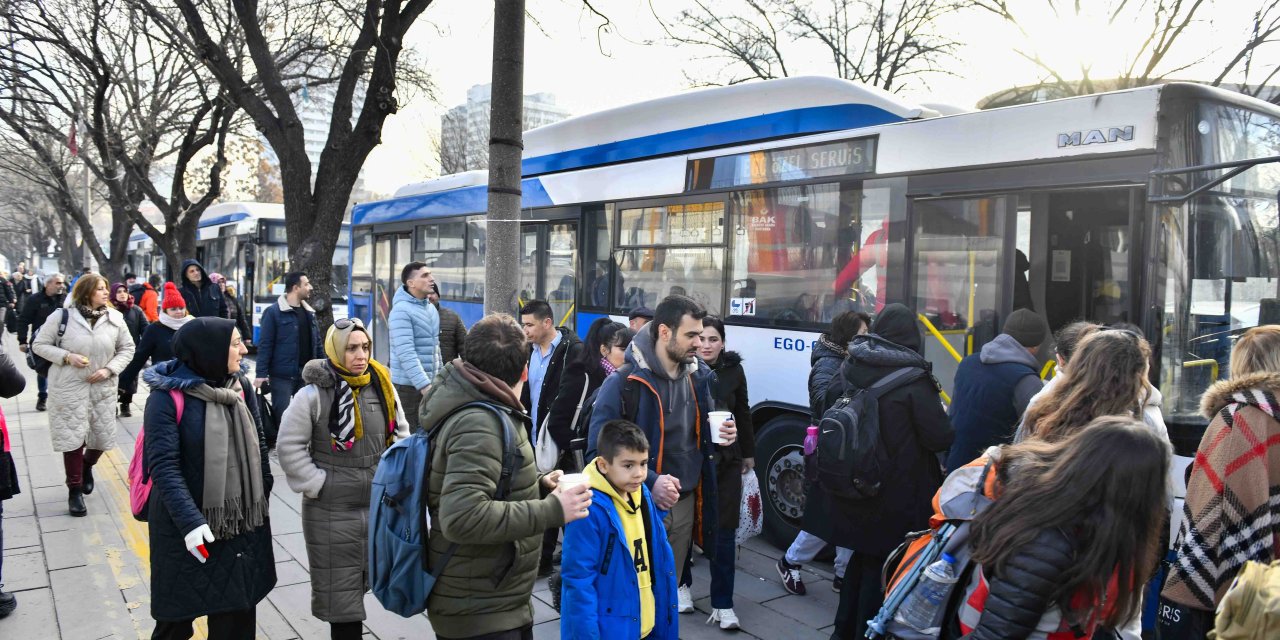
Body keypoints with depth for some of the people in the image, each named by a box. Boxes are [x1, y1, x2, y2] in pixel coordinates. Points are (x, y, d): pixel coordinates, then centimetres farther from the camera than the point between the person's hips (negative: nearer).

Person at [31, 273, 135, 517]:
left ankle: (87, 466, 43)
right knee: (72, 438, -1)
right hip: (68, 388, -3)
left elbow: (127, 348, 5)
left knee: (102, 437, 9)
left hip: (102, 388, 3)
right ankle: (74, 489, 15)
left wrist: (110, 369, -10)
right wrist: (66, 357, -18)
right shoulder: (62, 316, -9)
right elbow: (39, 345, -1)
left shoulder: (115, 318, -3)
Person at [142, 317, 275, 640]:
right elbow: (164, 465, -20)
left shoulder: (240, 384, 1)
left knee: (238, 611, 14)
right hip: (186, 523, -4)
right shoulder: (168, 395, -16)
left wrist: (263, 495, 11)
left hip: (243, 519, 5)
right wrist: (190, 521, -27)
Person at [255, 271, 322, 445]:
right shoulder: (274, 312, -8)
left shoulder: (309, 312, 11)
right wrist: (261, 373, -16)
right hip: (282, 375, -6)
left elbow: (317, 343, 14)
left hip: (306, 374, 6)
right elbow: (265, 345, -11)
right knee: (281, 415, 0)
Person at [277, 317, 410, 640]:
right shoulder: (312, 395, -13)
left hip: (380, 505, 5)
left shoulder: (383, 388, 1)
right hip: (332, 511, -4)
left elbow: (401, 433, 13)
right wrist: (318, 485, -11)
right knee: (341, 591, 4)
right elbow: (289, 447, -8)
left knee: (375, 579, 17)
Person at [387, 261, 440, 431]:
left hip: (430, 384, 8)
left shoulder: (432, 309, 13)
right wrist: (424, 385, -25)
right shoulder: (401, 311, -13)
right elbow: (406, 354, -21)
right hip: (408, 386, -7)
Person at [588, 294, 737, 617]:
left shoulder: (699, 375, 2)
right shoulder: (623, 382, -18)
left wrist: (722, 433, -5)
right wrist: (649, 482, -29)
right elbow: (599, 450, -20)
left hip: (685, 502, 6)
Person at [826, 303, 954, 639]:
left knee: (863, 555, 21)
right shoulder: (913, 381, -17)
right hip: (896, 496, -6)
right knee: (882, 565, 8)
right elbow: (940, 438, -14)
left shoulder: (849, 369, -1)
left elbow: (828, 403, 13)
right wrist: (942, 416, 6)